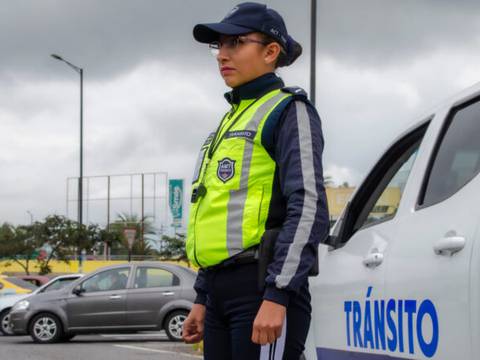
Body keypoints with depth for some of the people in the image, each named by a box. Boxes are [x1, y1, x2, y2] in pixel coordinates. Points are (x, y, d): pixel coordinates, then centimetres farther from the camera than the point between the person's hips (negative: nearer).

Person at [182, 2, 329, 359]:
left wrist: (277, 296, -23)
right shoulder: (233, 120, 23)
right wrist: (202, 299, 21)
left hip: (264, 289, -9)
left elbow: (309, 209, -14)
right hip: (222, 290, 9)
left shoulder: (289, 111, -3)